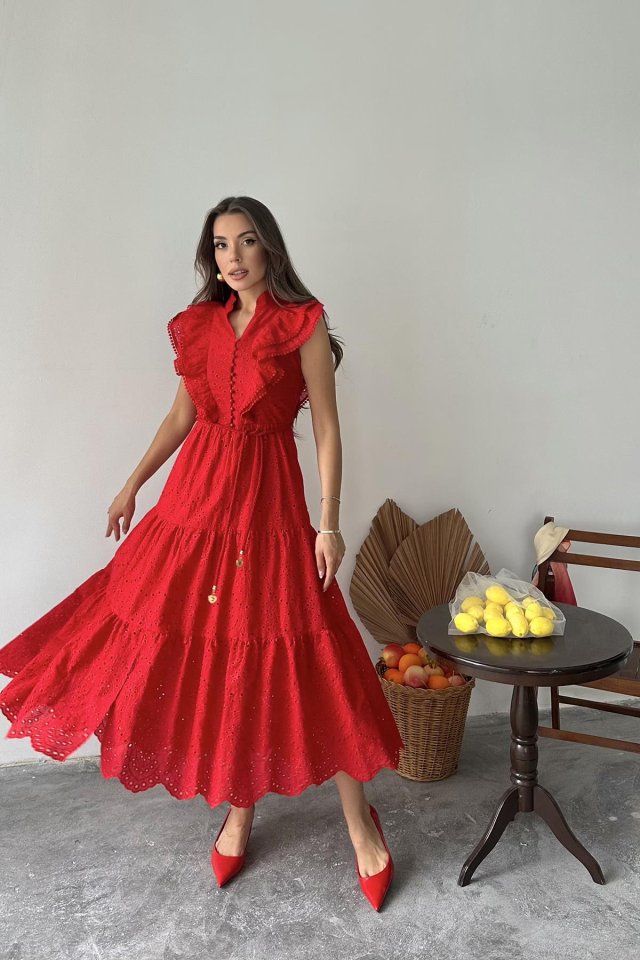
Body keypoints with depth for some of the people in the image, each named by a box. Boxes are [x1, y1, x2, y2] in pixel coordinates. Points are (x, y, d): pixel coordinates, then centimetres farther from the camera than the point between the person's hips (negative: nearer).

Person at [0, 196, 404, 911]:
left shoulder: (303, 323, -4)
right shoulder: (199, 323, 9)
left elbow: (326, 427, -6)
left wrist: (329, 522, -11)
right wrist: (133, 483, 16)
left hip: (269, 502, -4)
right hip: (196, 494, 5)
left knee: (292, 660, -1)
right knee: (209, 656, 9)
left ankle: (359, 821, 19)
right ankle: (239, 812, 31)